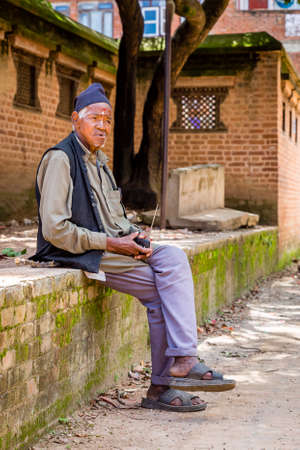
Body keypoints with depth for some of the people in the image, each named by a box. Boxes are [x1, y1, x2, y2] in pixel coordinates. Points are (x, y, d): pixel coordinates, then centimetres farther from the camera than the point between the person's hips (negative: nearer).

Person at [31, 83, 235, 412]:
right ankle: (163, 385, -11)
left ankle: (181, 361, -19)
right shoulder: (60, 159, -10)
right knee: (160, 290, -17)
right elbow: (55, 229, -19)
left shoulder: (99, 160, 19)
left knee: (173, 258, -14)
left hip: (111, 245, 8)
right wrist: (109, 243, -16)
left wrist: (131, 235, 2)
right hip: (81, 254, -8)